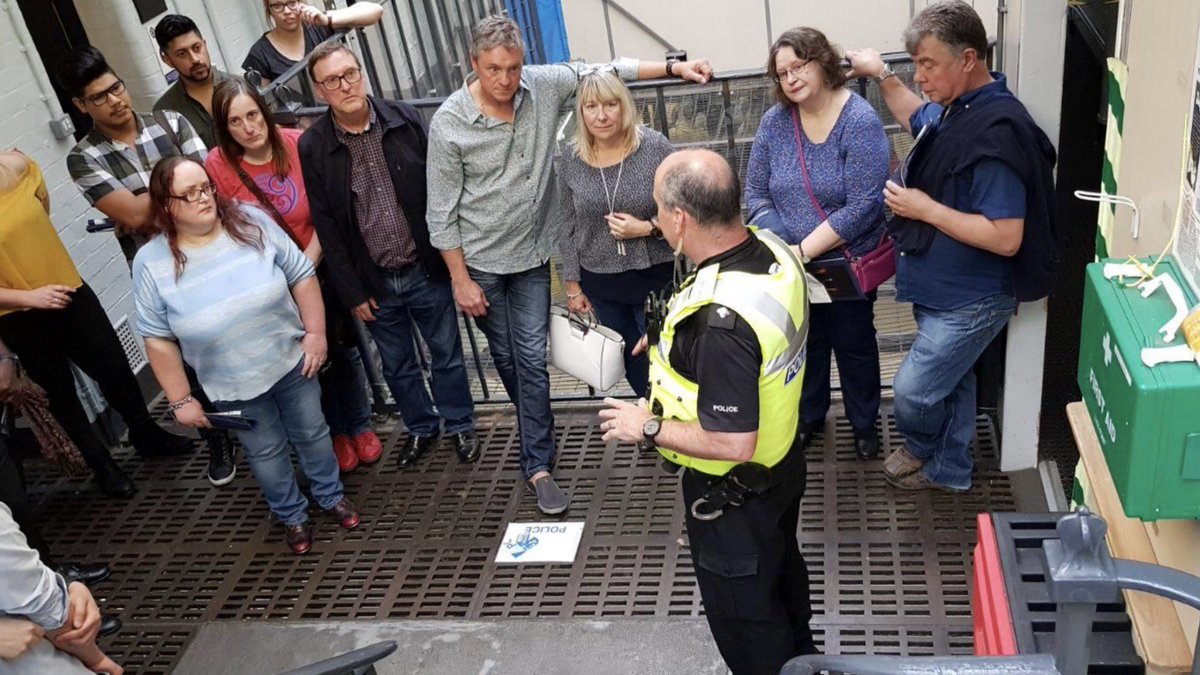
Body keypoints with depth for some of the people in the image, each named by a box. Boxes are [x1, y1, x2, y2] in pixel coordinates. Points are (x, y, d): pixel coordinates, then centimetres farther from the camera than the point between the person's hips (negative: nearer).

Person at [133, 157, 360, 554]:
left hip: (292, 361, 1)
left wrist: (315, 333, -8)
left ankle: (331, 495, 47)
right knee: (266, 452, 18)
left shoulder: (251, 222, -13)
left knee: (312, 434, 20)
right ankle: (291, 515, 43)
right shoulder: (152, 263, -16)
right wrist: (180, 400, -7)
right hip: (233, 387, -1)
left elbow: (301, 275, -5)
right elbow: (158, 340, -10)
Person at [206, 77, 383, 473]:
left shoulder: (298, 144, -14)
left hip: (319, 266, 1)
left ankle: (361, 426, 37)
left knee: (344, 349, 13)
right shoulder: (218, 165, -16)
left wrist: (308, 262, -18)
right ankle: (336, 432, 36)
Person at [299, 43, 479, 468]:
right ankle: (420, 428, 40)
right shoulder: (312, 147, -8)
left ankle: (459, 425, 37)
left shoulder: (405, 120, -8)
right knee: (397, 366, 17)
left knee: (447, 354, 15)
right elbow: (327, 228, -5)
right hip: (375, 282, 1)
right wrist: (353, 292, -4)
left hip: (426, 270, 0)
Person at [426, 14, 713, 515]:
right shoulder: (448, 124, -17)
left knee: (533, 358, 1)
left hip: (532, 254, 1)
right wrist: (460, 280, -10)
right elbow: (442, 212, -12)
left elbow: (605, 71, 1)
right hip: (480, 262, -1)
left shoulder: (543, 86, -11)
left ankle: (537, 464, 13)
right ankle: (538, 432, 39)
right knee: (506, 357, 13)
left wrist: (674, 67, -5)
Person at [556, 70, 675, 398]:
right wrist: (573, 285, 6)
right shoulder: (570, 161, -4)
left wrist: (647, 228, -21)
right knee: (632, 364, 17)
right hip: (601, 285, 3)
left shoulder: (654, 147, -12)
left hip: (656, 277, -3)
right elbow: (568, 227, 5)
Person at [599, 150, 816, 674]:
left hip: (736, 492, -9)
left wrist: (646, 427, -22)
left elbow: (732, 444, -34)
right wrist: (675, 340, 5)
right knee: (782, 568, 33)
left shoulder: (720, 322, -39)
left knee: (741, 608, 17)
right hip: (784, 460, 9)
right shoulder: (771, 248, -12)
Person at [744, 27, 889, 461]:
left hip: (846, 262, -3)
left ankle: (864, 425, 38)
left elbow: (862, 206, -24)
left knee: (854, 346, 15)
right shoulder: (775, 121, -6)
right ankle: (809, 417, 43)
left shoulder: (860, 121, -19)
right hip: (791, 264, 3)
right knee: (805, 343, 21)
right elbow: (756, 193, -2)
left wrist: (804, 250, -25)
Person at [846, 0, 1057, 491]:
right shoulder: (954, 108, 1)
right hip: (941, 288, 9)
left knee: (912, 391, 1)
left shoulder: (996, 131, -28)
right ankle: (949, 470, 41)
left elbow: (1006, 238, -30)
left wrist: (925, 208, -25)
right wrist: (882, 76, 13)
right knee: (950, 380, 22)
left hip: (972, 299, -9)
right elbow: (918, 121, 28)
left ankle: (924, 450, 33)